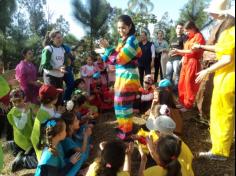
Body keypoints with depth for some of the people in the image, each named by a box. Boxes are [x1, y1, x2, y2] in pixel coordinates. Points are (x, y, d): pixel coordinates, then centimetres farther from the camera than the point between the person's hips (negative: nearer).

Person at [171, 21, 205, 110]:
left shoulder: (199, 36, -6)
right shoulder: (190, 38, 21)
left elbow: (192, 51, -13)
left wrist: (179, 51, -8)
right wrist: (177, 52, 4)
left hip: (192, 63, -8)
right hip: (186, 62, 8)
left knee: (189, 85, -4)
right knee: (182, 84, 9)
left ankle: (188, 105, 5)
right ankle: (183, 102, 21)